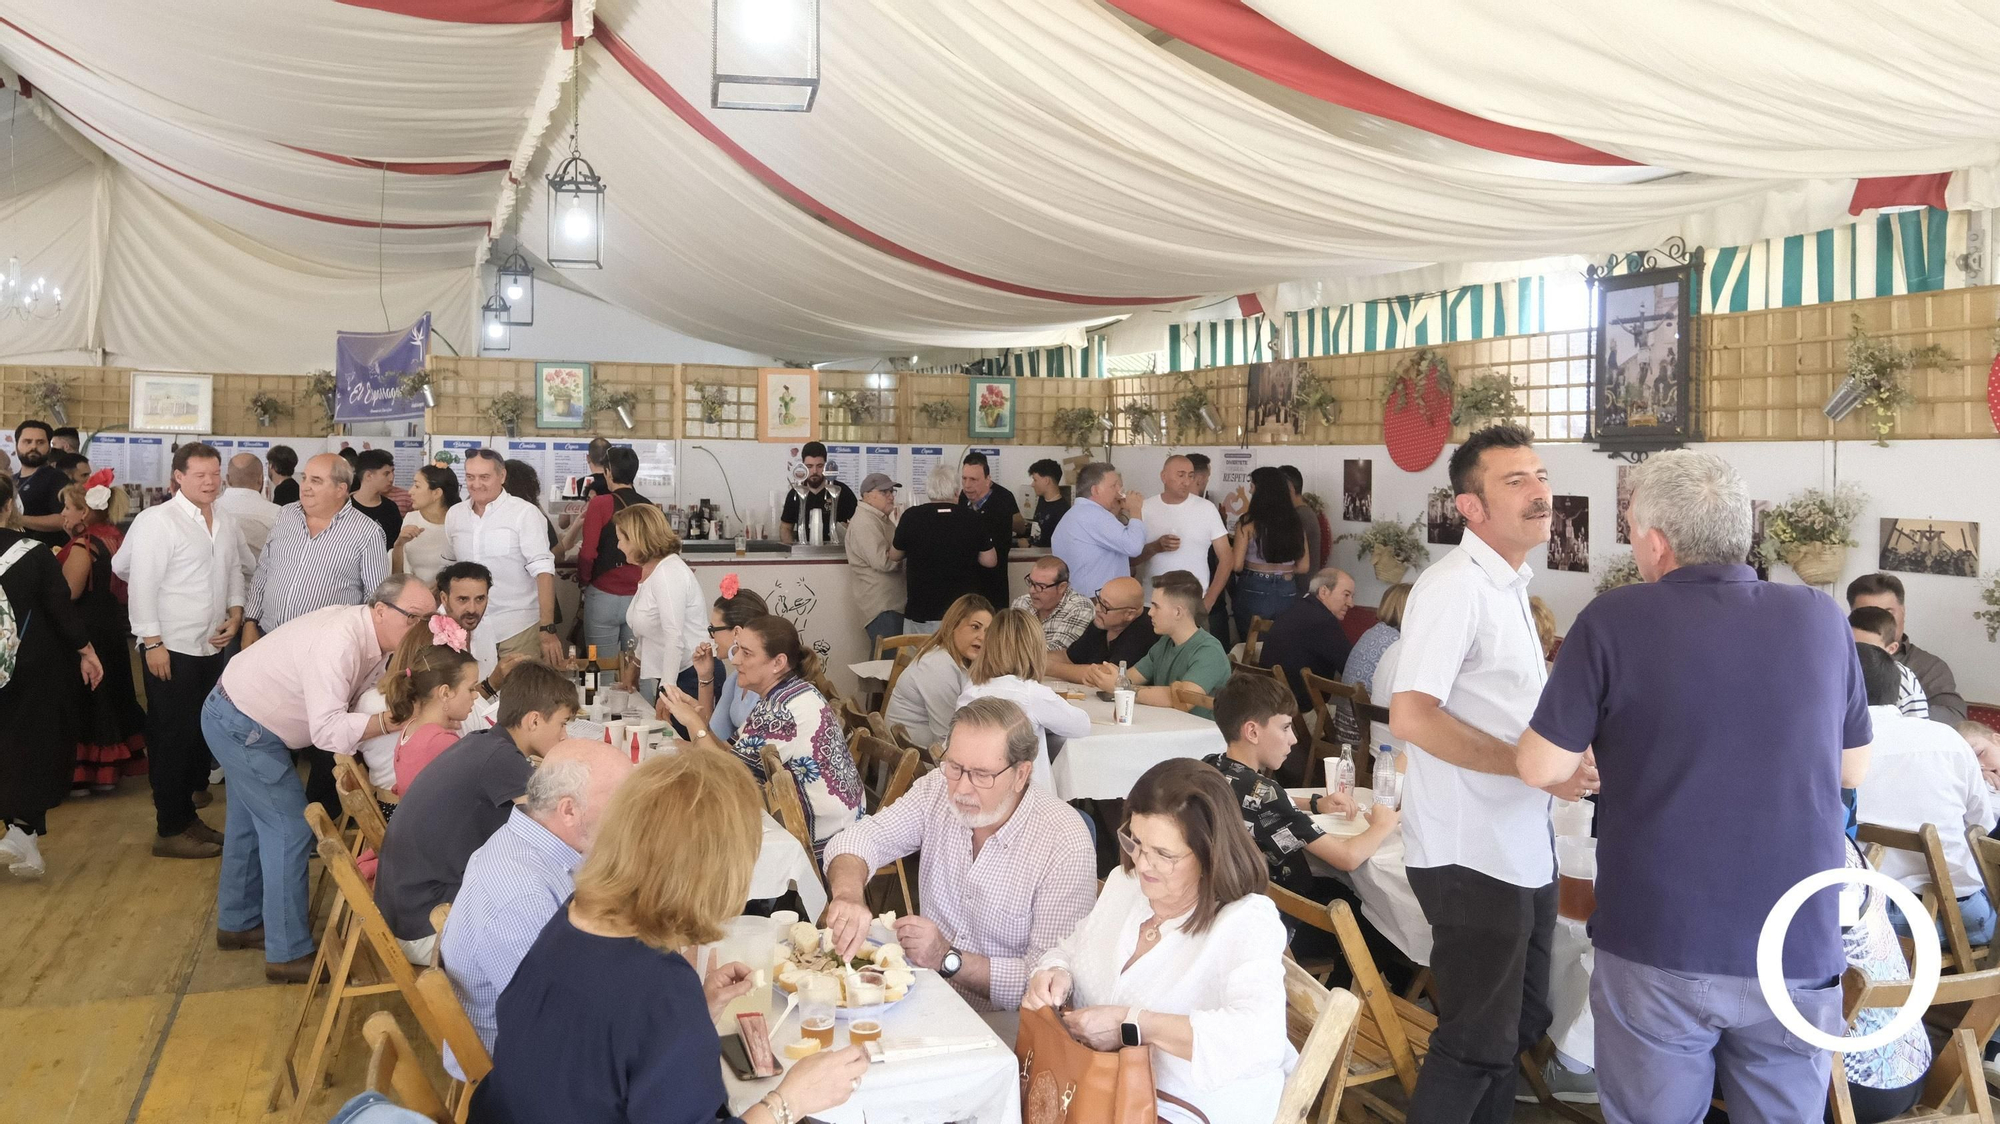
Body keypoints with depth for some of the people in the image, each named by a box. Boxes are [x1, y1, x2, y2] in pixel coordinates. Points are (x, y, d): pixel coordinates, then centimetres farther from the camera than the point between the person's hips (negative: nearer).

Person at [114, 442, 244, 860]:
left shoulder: (226, 523, 10)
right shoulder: (157, 520, -12)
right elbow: (142, 583, -15)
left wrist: (235, 613, 5)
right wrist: (152, 642, -17)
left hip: (211, 647, 7)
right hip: (171, 649, -7)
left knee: (200, 732, 14)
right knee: (172, 738, 1)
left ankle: (187, 813, 25)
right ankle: (170, 830, 10)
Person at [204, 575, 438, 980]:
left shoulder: (371, 633, -4)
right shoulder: (340, 642, -33)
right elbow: (327, 731, -38)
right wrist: (392, 719, -43)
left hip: (237, 718, 10)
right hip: (241, 726, -10)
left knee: (251, 822, 22)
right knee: (290, 826, -6)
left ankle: (237, 923, 40)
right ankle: (289, 954, 2)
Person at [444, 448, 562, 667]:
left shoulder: (525, 513, -8)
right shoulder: (454, 515, 7)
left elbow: (543, 571, -13)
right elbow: (449, 569, 18)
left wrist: (547, 629, -21)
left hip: (518, 628, -4)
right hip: (470, 629, 4)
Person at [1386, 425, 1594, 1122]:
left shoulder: (1509, 584, 12)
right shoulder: (1454, 587, -18)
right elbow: (1410, 716, -27)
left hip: (1523, 851, 9)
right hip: (1472, 857, -9)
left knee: (1518, 1030, 20)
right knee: (1476, 1045, 1)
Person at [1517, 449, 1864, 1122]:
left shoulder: (1613, 621, -11)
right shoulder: (1820, 618, -1)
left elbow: (1540, 767, -8)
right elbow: (1852, 767, 12)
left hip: (1656, 946, -2)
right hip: (1798, 952, 3)